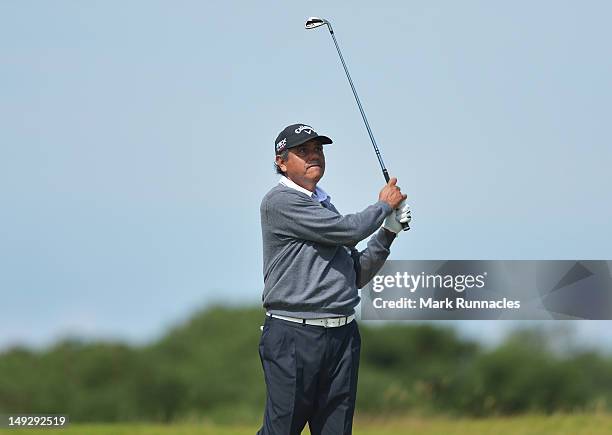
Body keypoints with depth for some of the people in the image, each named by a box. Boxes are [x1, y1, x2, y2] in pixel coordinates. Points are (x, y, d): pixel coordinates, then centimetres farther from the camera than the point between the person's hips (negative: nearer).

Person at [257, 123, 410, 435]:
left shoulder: (326, 208, 20)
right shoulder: (280, 202, -6)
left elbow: (357, 276, 21)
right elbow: (347, 230, -14)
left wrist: (389, 232, 10)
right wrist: (384, 205, 3)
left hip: (343, 336, 8)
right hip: (294, 337, -8)